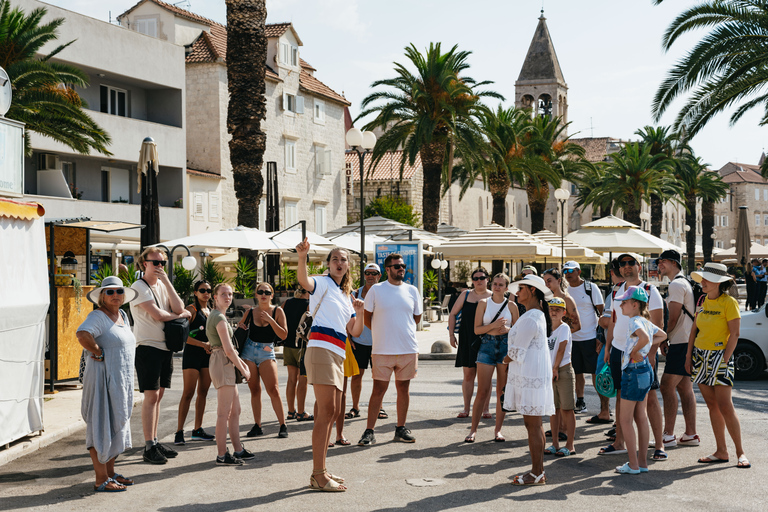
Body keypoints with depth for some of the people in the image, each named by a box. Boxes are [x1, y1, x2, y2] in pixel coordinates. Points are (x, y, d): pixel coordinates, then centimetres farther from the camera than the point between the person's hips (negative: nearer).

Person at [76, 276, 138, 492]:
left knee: (117, 424, 16)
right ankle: (101, 480, 0)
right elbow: (82, 334, -33)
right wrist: (99, 353, -21)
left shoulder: (123, 315, 14)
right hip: (104, 379, -9)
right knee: (102, 427, -4)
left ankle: (110, 472, 27)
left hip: (122, 380, 9)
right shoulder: (98, 316, -13)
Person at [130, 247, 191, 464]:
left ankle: (155, 441, 17)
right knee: (151, 396, -8)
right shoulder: (139, 287, -7)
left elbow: (179, 308, -2)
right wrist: (182, 315, -2)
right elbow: (158, 315, -17)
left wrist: (167, 281, -6)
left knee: (158, 396, 11)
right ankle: (149, 448, -5)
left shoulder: (163, 286, 15)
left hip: (165, 347, 7)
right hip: (148, 347, -7)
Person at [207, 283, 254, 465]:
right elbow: (228, 350, -17)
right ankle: (222, 455, -6)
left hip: (227, 365, 11)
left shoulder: (215, 316, 19)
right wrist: (243, 370, -8)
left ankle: (238, 450, 20)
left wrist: (242, 363, 17)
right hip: (222, 364, -11)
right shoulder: (219, 318, -12)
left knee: (235, 411, 14)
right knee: (224, 413, -8)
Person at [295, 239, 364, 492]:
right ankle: (318, 476, -11)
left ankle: (320, 471, 20)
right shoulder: (323, 283, 1)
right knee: (326, 411, -12)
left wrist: (360, 312, 3)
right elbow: (304, 281, -24)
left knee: (333, 412, 11)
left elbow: (355, 331, 22)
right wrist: (302, 257, -41)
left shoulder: (346, 296, 23)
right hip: (321, 349, -9)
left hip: (337, 355, 9)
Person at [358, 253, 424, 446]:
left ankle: (401, 429, 18)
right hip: (382, 350, -3)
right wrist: (382, 332, 6)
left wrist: (401, 331, 12)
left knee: (403, 388, 8)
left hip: (408, 349, 3)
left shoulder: (412, 291, 8)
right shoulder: (376, 290, 0)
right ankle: (369, 432, 1)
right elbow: (367, 318, 7)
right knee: (378, 390, -3)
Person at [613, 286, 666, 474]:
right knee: (641, 417, 14)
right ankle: (643, 462, 19)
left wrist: (635, 351, -20)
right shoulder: (646, 321, 10)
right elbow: (662, 335, 28)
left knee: (625, 419, -1)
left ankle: (633, 465, 2)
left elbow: (644, 338, -38)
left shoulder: (635, 322, -17)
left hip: (634, 371, -10)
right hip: (645, 369, 10)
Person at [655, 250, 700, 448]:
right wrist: (667, 340, 17)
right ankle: (690, 435, 14)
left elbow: (673, 319, -16)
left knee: (667, 387, -11)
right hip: (687, 342, 10)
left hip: (681, 343, -10)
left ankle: (668, 435, -11)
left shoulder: (676, 285, -12)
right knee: (684, 388, 11)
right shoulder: (684, 283, 20)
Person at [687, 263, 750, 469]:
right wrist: (689, 356, 8)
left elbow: (735, 334, -12)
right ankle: (721, 452, 12)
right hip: (700, 357, 6)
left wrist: (724, 360, -16)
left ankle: (740, 452, 2)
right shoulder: (703, 301, 10)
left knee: (725, 407, -8)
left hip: (719, 357, -6)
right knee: (712, 406, 7)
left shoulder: (729, 302, -10)